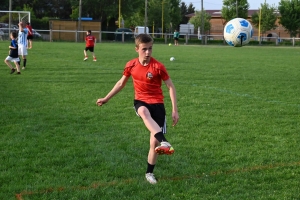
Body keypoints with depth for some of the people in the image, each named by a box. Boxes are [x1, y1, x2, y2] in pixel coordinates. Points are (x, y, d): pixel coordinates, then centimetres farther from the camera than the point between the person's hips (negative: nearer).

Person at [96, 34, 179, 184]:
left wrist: (175, 110, -10)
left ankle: (149, 173, 18)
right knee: (144, 112, -40)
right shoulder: (131, 65, -2)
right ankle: (163, 142, -59)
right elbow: (121, 83, 15)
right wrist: (106, 98, 19)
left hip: (157, 103, -1)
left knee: (154, 142, -5)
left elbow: (171, 87, -5)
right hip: (140, 101, 1)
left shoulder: (158, 67, -11)